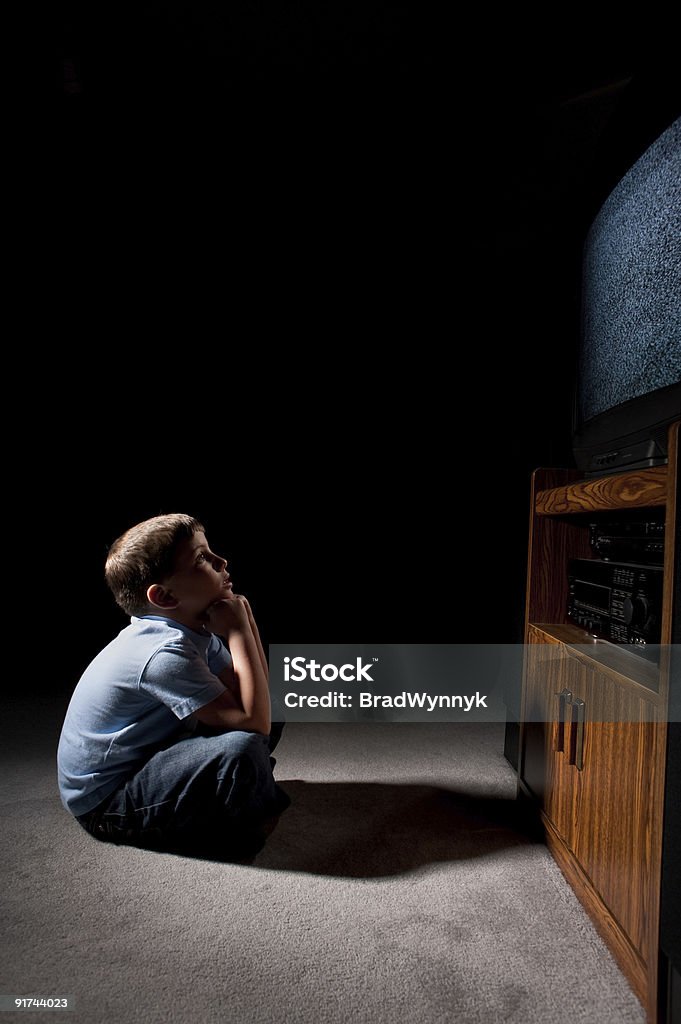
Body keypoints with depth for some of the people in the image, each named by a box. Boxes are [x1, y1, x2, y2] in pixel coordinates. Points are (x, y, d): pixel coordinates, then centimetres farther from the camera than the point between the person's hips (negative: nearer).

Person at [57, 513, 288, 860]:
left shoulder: (195, 629, -4)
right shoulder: (164, 653, -30)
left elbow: (260, 699, -4)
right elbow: (253, 722, -33)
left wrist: (246, 619, -12)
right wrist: (238, 632, -26)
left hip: (147, 759, 9)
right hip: (105, 806, -9)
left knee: (269, 710, 4)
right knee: (241, 748, -31)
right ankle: (248, 830, -2)